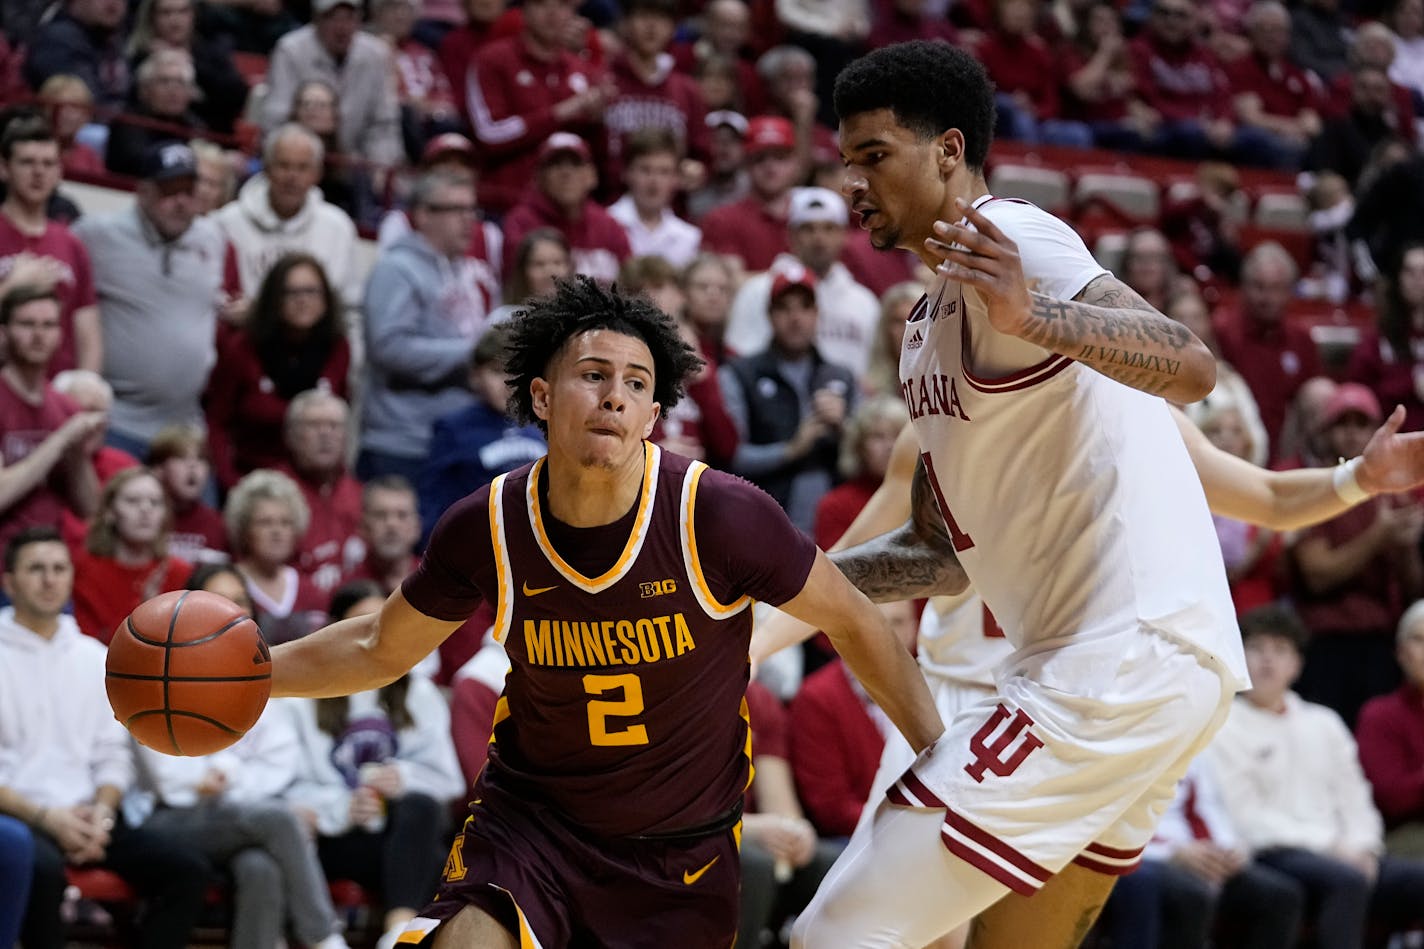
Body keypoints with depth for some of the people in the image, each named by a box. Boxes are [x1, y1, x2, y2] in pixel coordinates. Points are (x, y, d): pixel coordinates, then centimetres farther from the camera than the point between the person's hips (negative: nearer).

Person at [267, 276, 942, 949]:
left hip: (682, 846, 0)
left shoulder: (720, 515, -19)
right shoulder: (487, 528, -12)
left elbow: (854, 624, -5)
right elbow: (380, 649, 7)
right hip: (531, 818, 0)